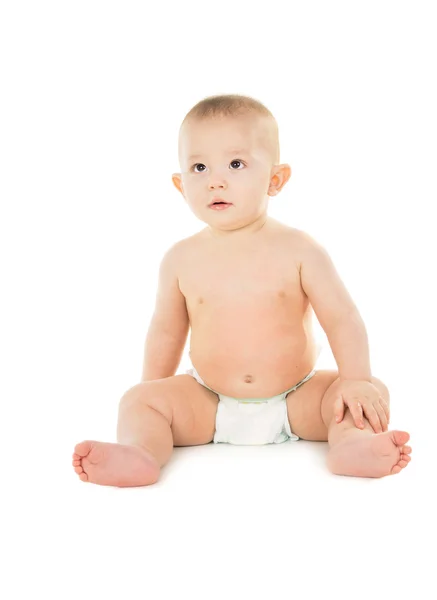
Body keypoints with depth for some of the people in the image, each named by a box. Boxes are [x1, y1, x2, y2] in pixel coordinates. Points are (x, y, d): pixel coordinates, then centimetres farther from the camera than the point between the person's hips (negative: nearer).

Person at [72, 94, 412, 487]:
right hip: (208, 405, 2)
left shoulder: (298, 250, -9)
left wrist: (357, 380, -21)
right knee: (138, 400, -15)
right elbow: (166, 332, 8)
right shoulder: (182, 259, -4)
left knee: (373, 393, -19)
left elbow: (342, 319, -8)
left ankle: (350, 443, -43)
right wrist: (152, 398, 13)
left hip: (295, 400, -1)